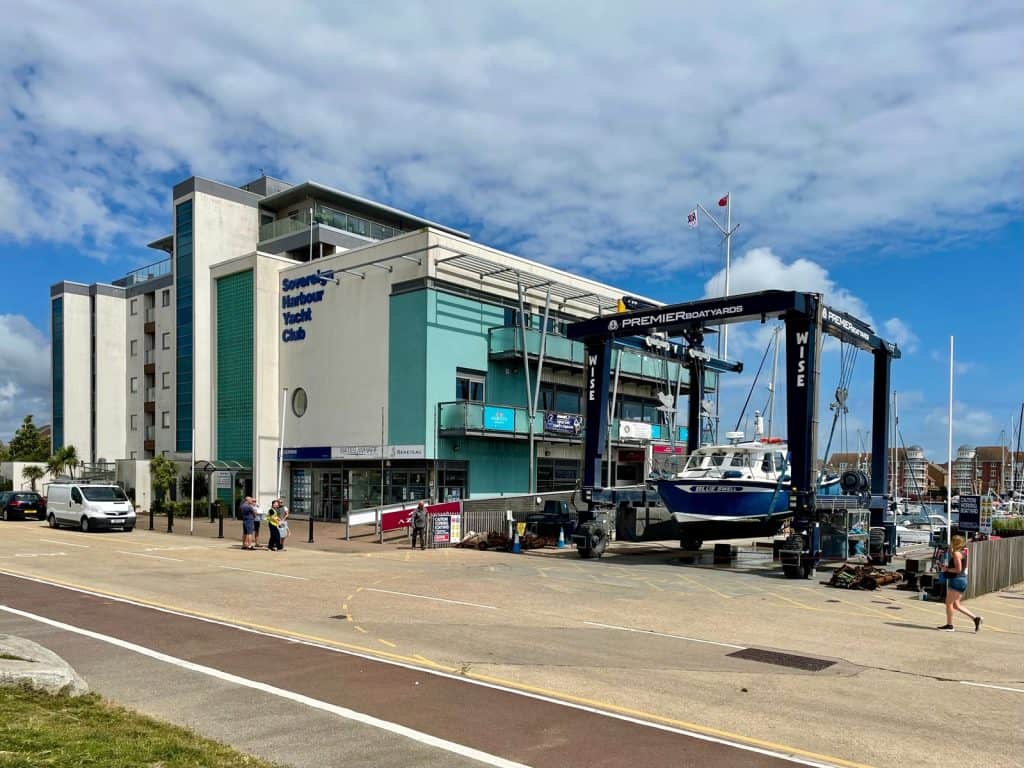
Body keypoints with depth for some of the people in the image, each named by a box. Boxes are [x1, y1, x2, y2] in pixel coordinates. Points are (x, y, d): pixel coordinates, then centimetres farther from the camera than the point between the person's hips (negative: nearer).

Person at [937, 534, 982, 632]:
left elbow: (958, 569, -21)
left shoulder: (956, 554, -14)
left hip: (957, 580, -10)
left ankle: (949, 625, 1)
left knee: (949, 603, -3)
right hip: (962, 580, 10)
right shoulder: (962, 553, 15)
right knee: (955, 605, 13)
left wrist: (946, 569, -9)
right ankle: (975, 618, 10)